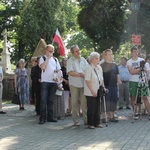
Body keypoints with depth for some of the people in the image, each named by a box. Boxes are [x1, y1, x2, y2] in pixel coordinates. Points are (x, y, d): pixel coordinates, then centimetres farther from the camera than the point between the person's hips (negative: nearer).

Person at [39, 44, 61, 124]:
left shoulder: (55, 59, 16)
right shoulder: (43, 58, 3)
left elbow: (58, 70, 18)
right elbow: (42, 67, -16)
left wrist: (58, 76, -1)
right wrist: (48, 58, -13)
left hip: (53, 82, 4)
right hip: (45, 81, -4)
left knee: (51, 100, 8)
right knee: (43, 100, -8)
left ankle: (50, 117, 13)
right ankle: (42, 118, -6)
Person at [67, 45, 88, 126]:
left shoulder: (83, 60, 13)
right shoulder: (70, 61, -2)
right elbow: (70, 72, -13)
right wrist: (81, 74, -12)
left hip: (83, 84, 3)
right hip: (74, 84, -3)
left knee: (84, 102, 2)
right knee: (75, 103, 1)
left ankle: (86, 119, 8)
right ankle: (76, 121, 8)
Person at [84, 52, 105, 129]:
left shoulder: (99, 68, 9)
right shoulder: (89, 68, -14)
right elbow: (87, 81, -17)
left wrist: (103, 87, 7)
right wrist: (92, 91, -20)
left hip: (97, 92, 7)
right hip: (90, 93, -7)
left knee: (97, 108, 10)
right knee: (91, 108, -1)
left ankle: (96, 123, 19)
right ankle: (90, 124, 8)